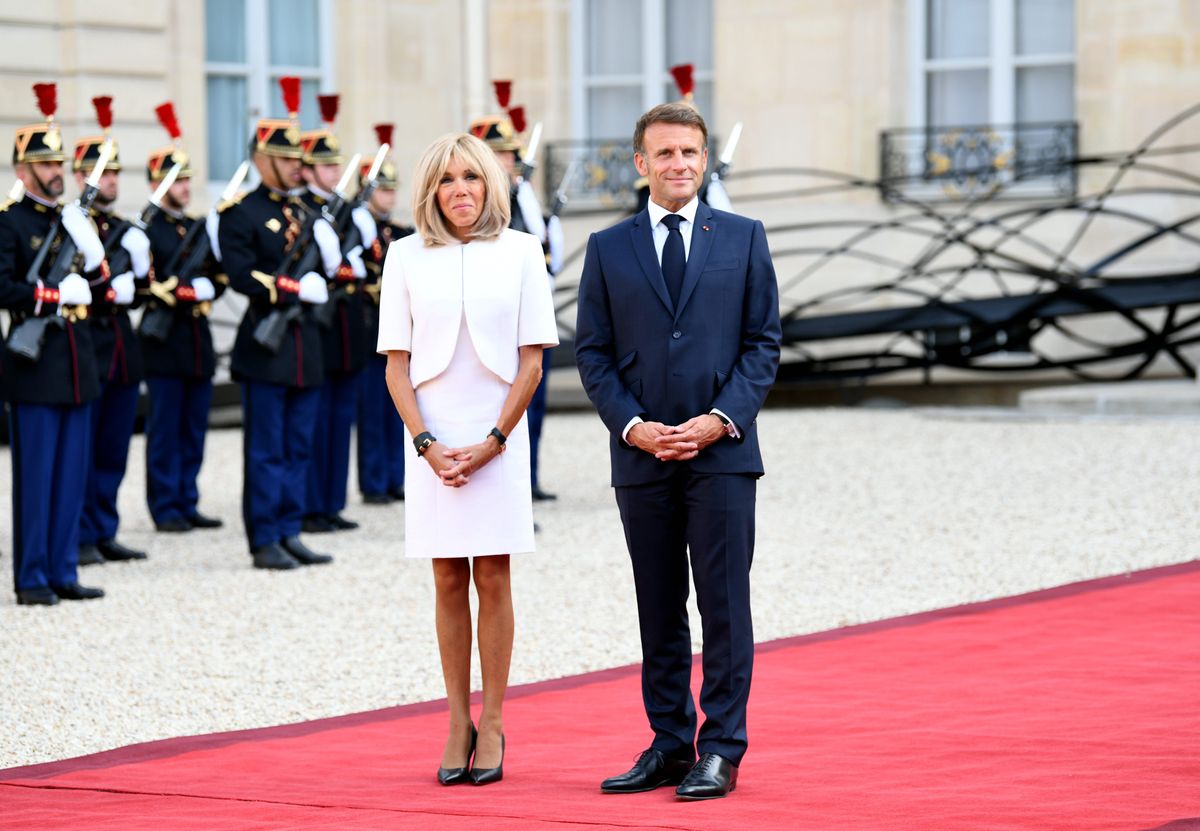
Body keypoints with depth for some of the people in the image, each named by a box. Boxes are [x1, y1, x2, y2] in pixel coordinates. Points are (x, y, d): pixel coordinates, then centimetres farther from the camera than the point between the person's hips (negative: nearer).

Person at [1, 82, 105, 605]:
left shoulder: (71, 219, 15)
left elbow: (95, 282, 15)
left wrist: (91, 250, -4)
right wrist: (57, 296, -18)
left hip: (75, 359, 7)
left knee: (72, 471, 8)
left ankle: (62, 572, 13)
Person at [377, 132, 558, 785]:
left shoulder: (520, 252, 1)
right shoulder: (407, 256, 3)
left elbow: (531, 362, 0)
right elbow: (396, 364, 3)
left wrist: (493, 441, -8)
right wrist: (427, 444, -8)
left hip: (498, 436, -1)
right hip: (433, 437, 1)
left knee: (492, 579, 1)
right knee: (448, 583, 5)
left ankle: (492, 724, 8)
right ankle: (458, 724, 11)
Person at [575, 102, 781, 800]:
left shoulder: (744, 238, 6)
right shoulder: (609, 249, 8)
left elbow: (764, 342, 3)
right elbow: (593, 352, 7)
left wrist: (721, 420, -10)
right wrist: (631, 424, -8)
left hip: (722, 452, -2)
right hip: (642, 456, 2)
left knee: (725, 604, -3)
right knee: (659, 610, 7)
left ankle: (720, 750, 1)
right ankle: (669, 744, 14)